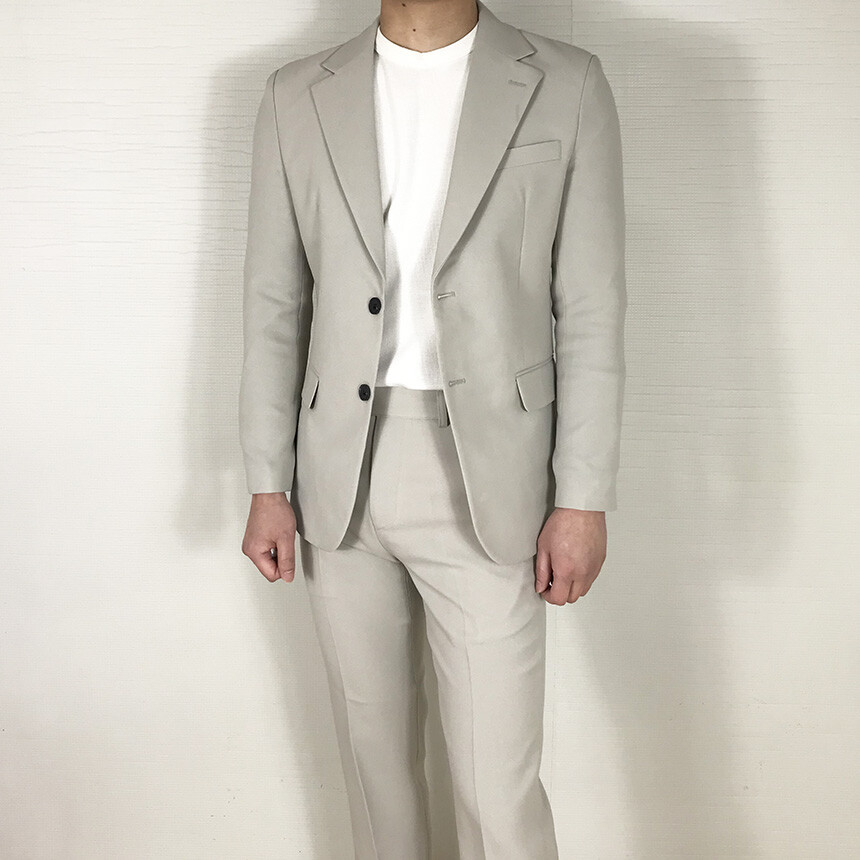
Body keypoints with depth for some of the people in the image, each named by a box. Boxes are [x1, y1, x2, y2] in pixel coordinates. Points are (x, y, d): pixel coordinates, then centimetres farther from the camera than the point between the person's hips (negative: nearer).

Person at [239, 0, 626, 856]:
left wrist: (583, 499, -6)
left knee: (499, 789, 1)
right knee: (373, 748, 17)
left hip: (487, 477, -2)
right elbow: (274, 305, 7)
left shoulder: (566, 85, 0)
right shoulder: (298, 95, 6)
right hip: (339, 474, 3)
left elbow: (591, 311, -2)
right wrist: (267, 486, 3)